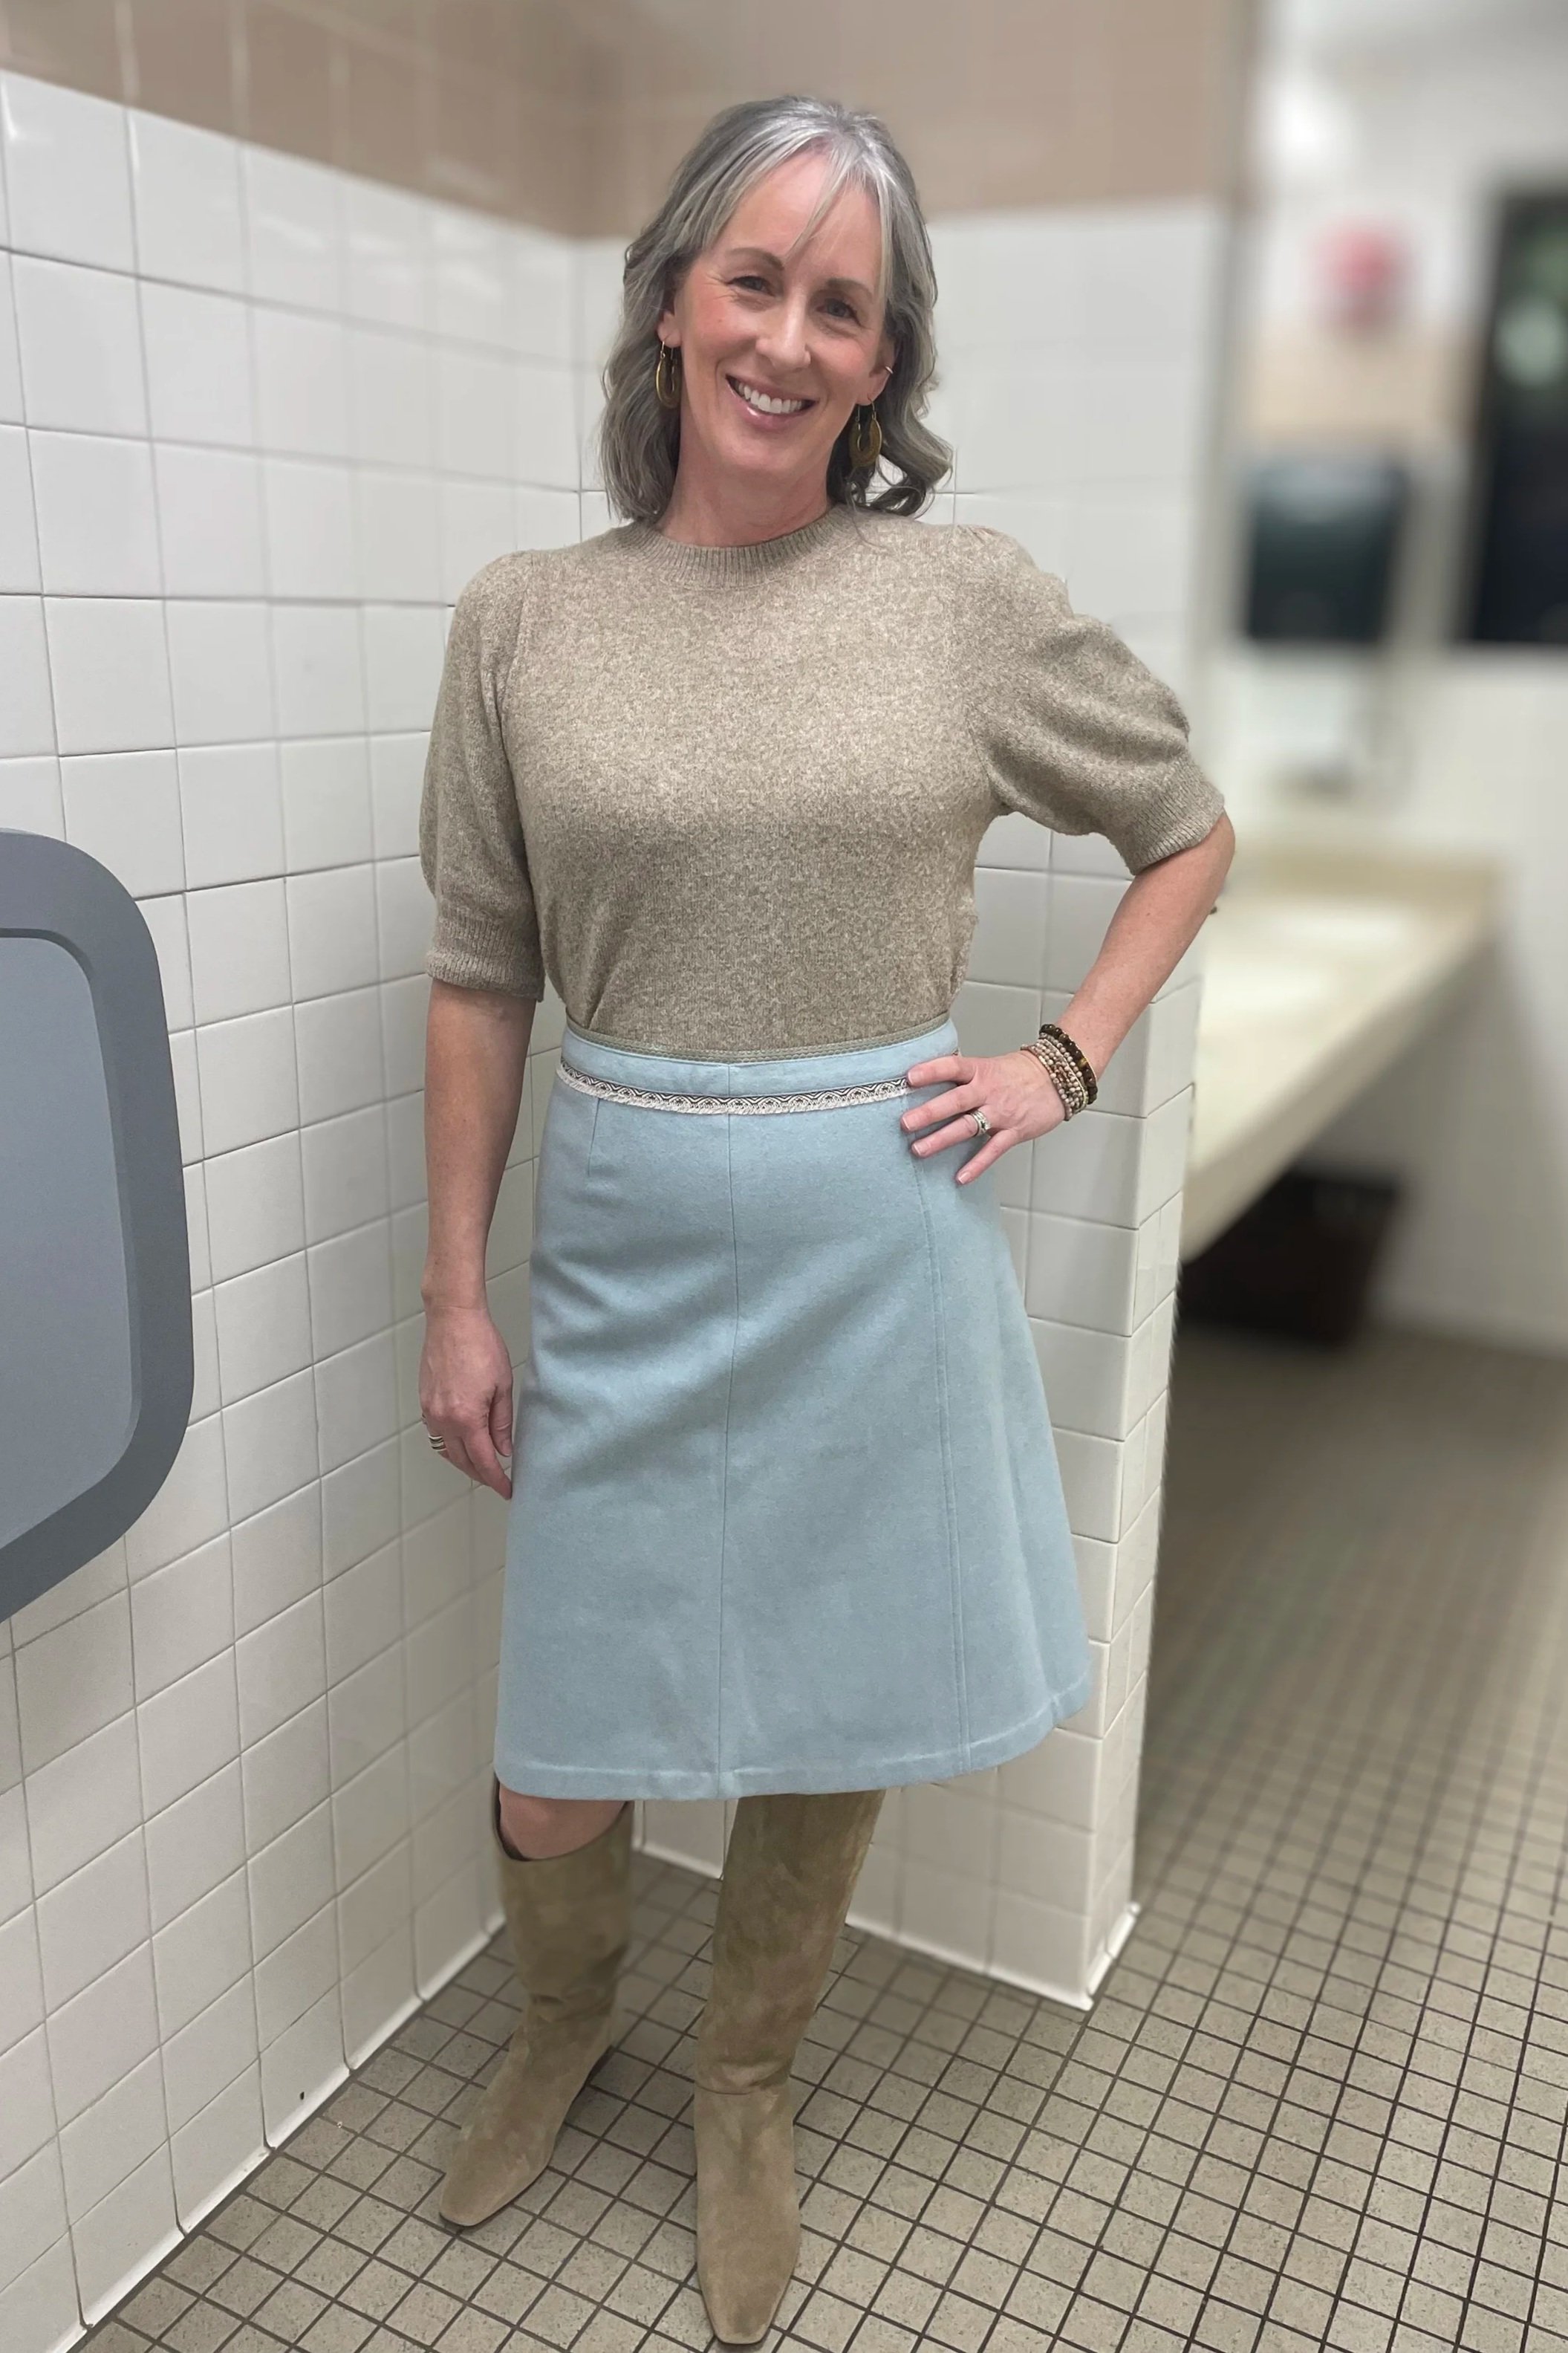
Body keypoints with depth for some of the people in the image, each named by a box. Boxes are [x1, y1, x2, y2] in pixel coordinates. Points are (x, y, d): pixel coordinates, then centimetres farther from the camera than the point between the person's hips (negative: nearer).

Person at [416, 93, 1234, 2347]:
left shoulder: (968, 595, -1)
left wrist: (1067, 1059, -1)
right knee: (558, 1778, 11)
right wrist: (454, 1296, 3)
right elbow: (481, 980, 3)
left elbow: (1193, 826, 11)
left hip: (880, 1262, 0)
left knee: (833, 1735, 15)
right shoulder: (524, 617, 1)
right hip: (626, 1271, 1)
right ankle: (563, 2017, 49)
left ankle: (747, 2084, 47)